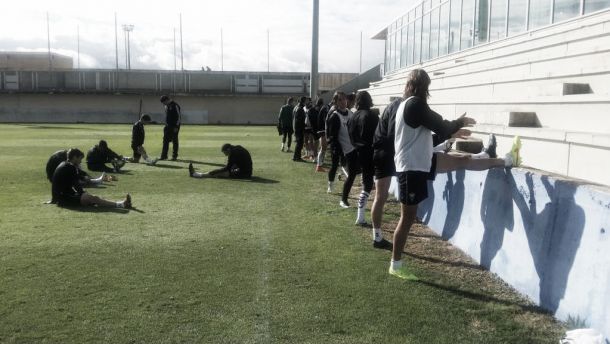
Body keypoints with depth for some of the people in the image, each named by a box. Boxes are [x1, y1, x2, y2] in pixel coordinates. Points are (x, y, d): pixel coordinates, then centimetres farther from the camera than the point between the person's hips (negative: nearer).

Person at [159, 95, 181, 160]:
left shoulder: (175, 106, -13)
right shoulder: (166, 106, 13)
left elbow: (179, 116, -14)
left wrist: (176, 126, -16)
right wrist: (166, 125, 15)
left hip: (174, 126, -8)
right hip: (168, 126, 8)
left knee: (174, 141, 0)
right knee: (165, 141, 4)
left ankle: (174, 156, 8)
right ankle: (164, 156, 7)